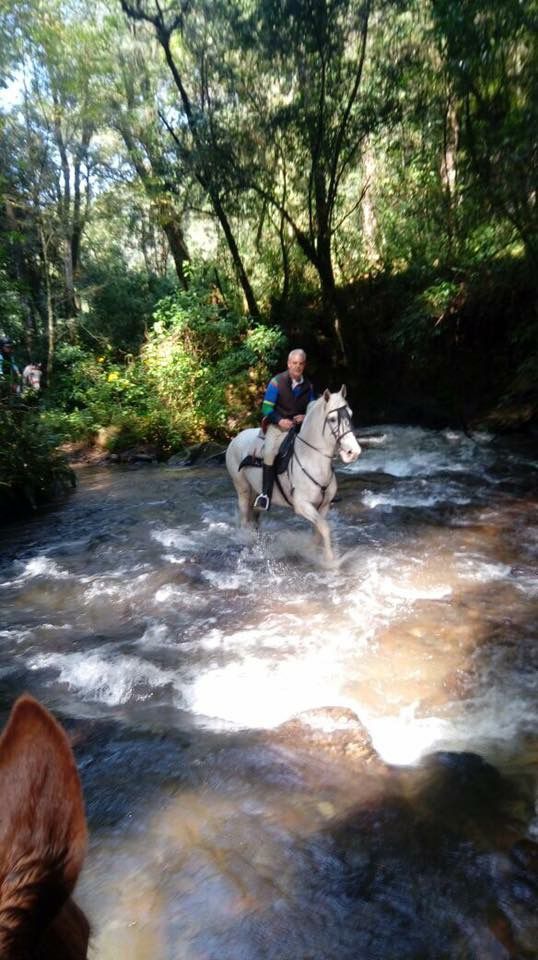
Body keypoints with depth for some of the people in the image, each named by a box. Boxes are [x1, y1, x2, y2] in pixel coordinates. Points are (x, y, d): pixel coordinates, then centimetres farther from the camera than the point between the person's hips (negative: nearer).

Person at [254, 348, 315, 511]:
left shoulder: (308, 386, 6)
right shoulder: (277, 382, -7)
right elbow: (266, 408, -7)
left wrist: (306, 417, -6)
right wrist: (279, 420, -23)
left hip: (300, 426, 4)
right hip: (278, 425, -4)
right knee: (269, 452, -28)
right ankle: (265, 493, -21)